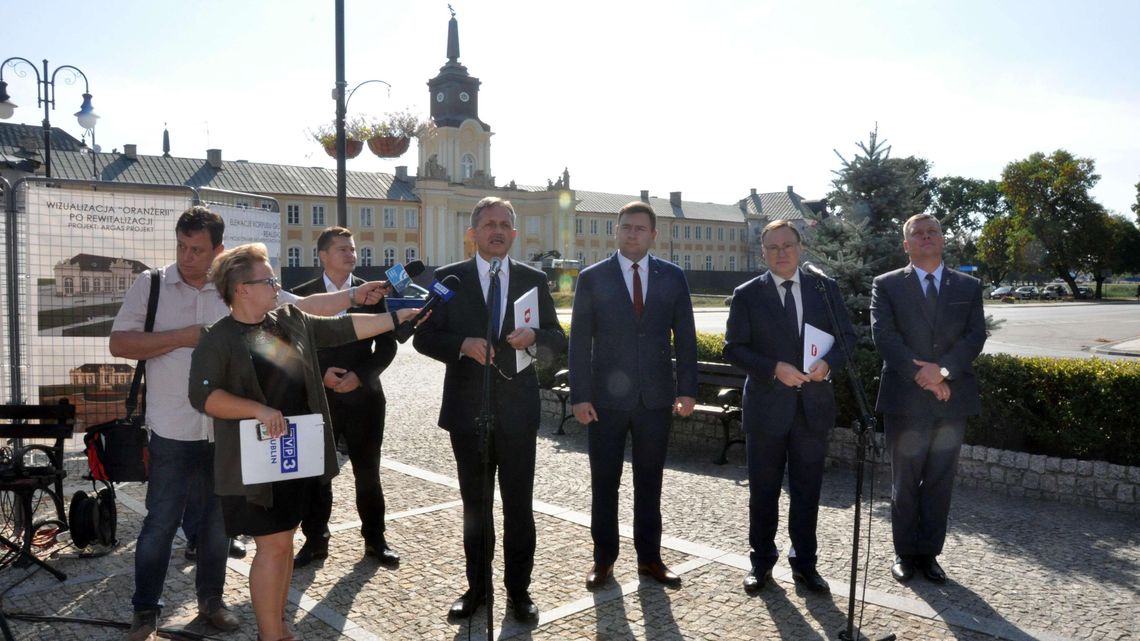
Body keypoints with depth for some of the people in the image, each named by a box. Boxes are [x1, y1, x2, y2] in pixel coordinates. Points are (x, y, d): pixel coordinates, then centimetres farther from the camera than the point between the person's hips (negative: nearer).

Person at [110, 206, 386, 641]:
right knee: (161, 521, 5)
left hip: (227, 429, 3)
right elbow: (119, 343, -7)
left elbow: (301, 307, 0)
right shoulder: (151, 285, -1)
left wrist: (353, 296, -8)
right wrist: (183, 337, -16)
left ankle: (211, 598, 33)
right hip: (172, 430, -2)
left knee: (218, 518, 15)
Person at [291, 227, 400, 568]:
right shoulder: (302, 295, 1)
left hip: (363, 396, 0)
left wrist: (360, 375, -11)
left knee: (368, 473, 9)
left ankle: (375, 539, 22)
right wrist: (321, 373, -12)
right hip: (318, 396, 0)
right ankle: (315, 540, 22)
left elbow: (387, 345, 2)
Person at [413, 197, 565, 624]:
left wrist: (534, 337, -18)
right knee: (474, 505, 15)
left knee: (519, 506, 8)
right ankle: (476, 587, 31)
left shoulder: (533, 280, 3)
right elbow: (423, 337, -2)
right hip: (468, 409, 0)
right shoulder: (448, 279, 1)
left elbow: (558, 340, 3)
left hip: (518, 410, 0)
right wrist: (463, 345, -19)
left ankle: (519, 591, 25)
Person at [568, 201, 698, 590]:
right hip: (606, 397, -1)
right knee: (604, 483, 8)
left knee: (650, 483, 12)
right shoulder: (592, 278, 0)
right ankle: (603, 558, 23)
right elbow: (580, 341, -2)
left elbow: (685, 337, 5)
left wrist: (687, 390, -1)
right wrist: (579, 396, -8)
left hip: (656, 397, 2)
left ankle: (649, 557, 26)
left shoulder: (672, 277, 5)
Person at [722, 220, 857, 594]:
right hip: (766, 407, -1)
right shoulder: (747, 295, -2)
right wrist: (774, 369, -18)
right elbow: (733, 349, -5)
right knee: (763, 491, 9)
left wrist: (828, 363, -13)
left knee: (807, 490, 11)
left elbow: (847, 336, 7)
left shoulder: (825, 288, 5)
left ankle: (804, 564, 25)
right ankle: (761, 562, 24)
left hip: (813, 405, 2)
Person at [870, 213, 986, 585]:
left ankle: (929, 553, 23)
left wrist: (943, 370, -16)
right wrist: (921, 375, -17)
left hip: (952, 398, 2)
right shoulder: (887, 286, 3)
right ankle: (905, 553, 21)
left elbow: (976, 336, -1)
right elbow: (884, 335, -8)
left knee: (940, 483, 9)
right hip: (905, 400, -2)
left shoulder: (969, 287, 10)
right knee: (905, 483, 7)